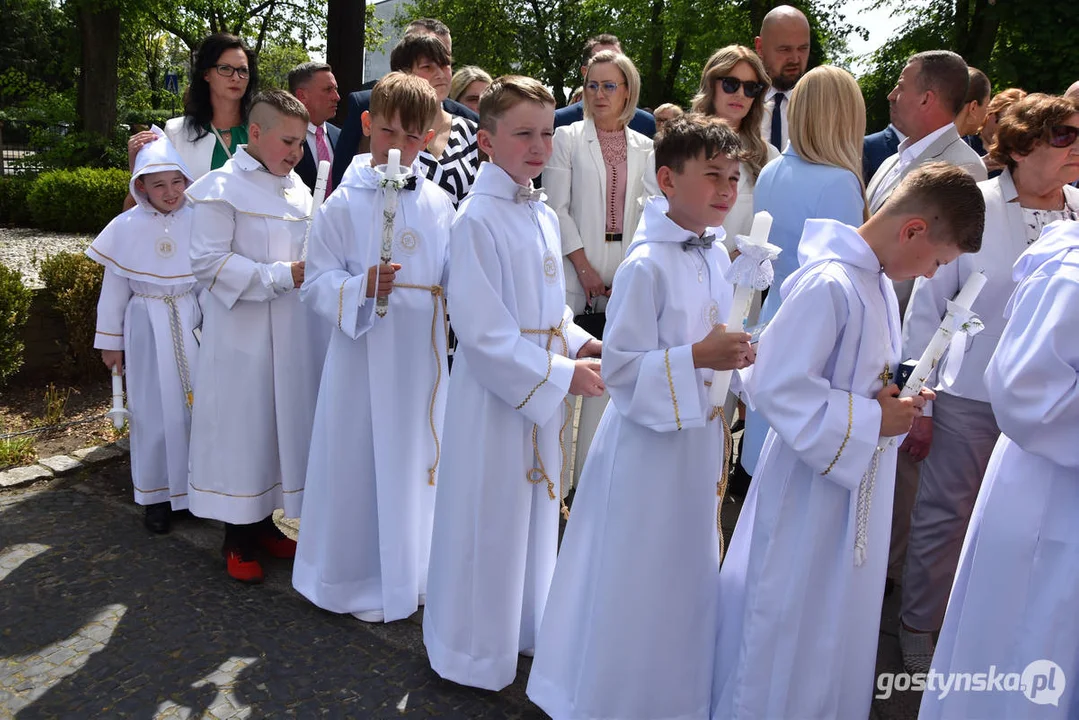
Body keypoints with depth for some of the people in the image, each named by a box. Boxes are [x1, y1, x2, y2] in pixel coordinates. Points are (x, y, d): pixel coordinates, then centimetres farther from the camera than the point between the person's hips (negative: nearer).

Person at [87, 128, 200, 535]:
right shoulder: (127, 227, -3)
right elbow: (114, 289, 4)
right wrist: (110, 341, 6)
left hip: (193, 324, 0)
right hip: (148, 328, 0)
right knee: (154, 411, 7)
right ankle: (157, 494, 21)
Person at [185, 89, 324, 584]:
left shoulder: (297, 189, 10)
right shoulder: (222, 188, -10)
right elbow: (207, 261, -16)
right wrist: (282, 275, -19)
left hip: (293, 334, 7)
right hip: (241, 335, -6)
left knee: (284, 422, 12)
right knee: (242, 427, 2)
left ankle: (264, 522, 29)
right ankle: (237, 538, 18)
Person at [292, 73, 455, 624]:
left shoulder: (438, 205, 5)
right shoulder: (343, 204, -5)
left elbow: (454, 278, 13)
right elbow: (317, 282, -7)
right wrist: (361, 288, -24)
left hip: (424, 353, 4)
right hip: (365, 351, -3)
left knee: (417, 458, 13)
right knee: (363, 463, 3)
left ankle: (412, 572, 33)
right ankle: (362, 581, 24)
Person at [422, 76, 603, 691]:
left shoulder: (544, 214, 7)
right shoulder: (477, 220, -17)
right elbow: (483, 332, -20)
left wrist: (580, 343, -1)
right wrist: (561, 374, -19)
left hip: (547, 390, 8)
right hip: (496, 389, -7)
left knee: (537, 508, 19)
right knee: (491, 518, 6)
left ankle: (526, 628, 41)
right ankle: (479, 652, 29)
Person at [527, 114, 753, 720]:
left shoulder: (718, 257, 5)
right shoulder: (646, 266, -19)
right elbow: (621, 367, -21)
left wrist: (734, 355, 3)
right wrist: (698, 357, -26)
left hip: (701, 436, 8)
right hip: (649, 439, -8)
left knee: (691, 575, 20)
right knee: (637, 584, 5)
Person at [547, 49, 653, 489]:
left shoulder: (644, 148, 12)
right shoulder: (567, 139, 4)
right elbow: (557, 208, -2)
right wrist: (584, 267, -8)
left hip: (627, 277, 3)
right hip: (578, 274, -2)